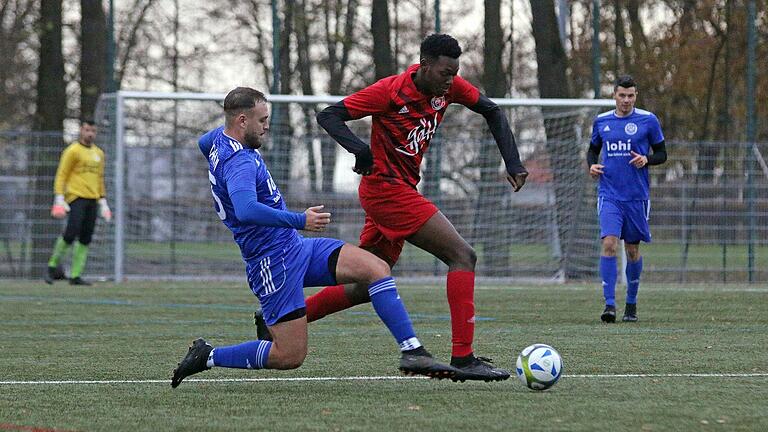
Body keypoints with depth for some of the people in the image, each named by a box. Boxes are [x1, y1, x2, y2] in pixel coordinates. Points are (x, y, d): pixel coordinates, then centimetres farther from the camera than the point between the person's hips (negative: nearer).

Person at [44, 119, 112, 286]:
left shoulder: (98, 153, 18)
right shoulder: (73, 151, -2)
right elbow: (61, 175, -4)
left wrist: (103, 201, 19)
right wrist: (59, 199, -13)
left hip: (92, 200, 6)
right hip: (76, 197, -6)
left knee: (85, 239, 1)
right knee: (71, 233, -18)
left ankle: (75, 275, 3)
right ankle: (53, 266, -1)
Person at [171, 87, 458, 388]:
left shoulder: (221, 137, 9)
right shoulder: (239, 163, -23)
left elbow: (204, 143, 36)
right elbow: (246, 211, -41)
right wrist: (301, 221, -35)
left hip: (297, 249, 10)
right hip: (275, 262, -10)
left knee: (376, 269, -5)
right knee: (290, 356, -9)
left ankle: (412, 352, -7)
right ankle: (208, 357, 6)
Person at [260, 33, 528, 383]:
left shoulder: (448, 86, 1)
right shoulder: (390, 91, -18)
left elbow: (491, 111, 15)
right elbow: (327, 116, -16)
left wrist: (512, 162, 3)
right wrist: (358, 147, -35)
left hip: (403, 191, 9)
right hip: (386, 187, -9)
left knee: (366, 288, 16)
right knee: (462, 255, -17)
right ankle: (462, 358, -21)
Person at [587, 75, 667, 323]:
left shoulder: (647, 120, -1)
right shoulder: (601, 121, 6)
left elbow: (662, 154, 5)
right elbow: (593, 149, 19)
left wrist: (646, 159, -16)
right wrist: (592, 165, -2)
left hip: (637, 197, 0)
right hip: (609, 195, 0)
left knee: (632, 249, 8)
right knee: (609, 244, -16)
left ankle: (631, 305, 25)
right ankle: (609, 305, -18)